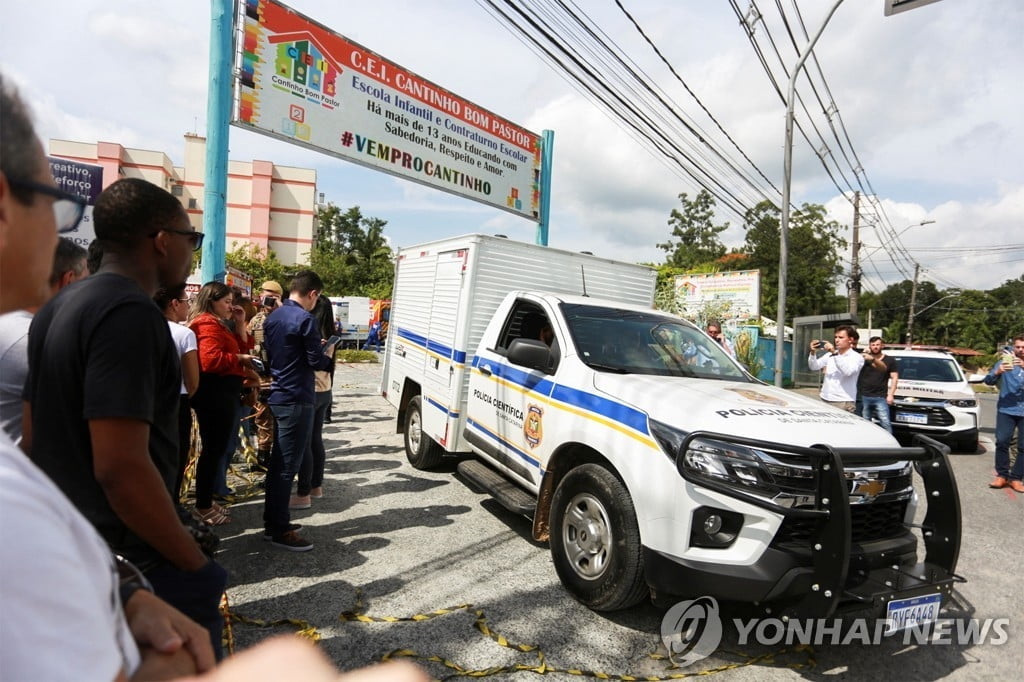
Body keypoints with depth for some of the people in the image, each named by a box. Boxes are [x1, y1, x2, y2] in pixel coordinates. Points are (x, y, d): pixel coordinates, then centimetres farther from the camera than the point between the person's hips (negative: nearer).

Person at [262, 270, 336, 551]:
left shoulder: (272, 317, 11)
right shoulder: (305, 319, -16)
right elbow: (317, 362, -15)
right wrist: (329, 353, 6)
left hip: (277, 396, 9)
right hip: (296, 400, -9)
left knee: (278, 461, 16)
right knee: (287, 465, -3)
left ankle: (272, 521, 25)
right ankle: (280, 530, 5)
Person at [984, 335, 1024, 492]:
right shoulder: (1005, 362, 5)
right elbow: (988, 381, 0)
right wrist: (997, 372, -20)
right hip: (1006, 410, 0)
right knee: (1002, 442, -4)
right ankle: (1002, 475, 5)